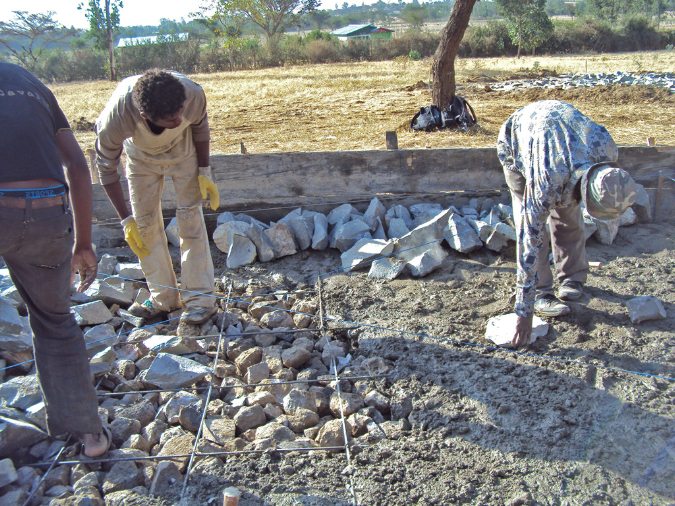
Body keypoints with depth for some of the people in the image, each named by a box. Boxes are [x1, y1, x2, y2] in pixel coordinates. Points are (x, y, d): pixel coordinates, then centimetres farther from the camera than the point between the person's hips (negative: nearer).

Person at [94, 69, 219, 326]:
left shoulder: (193, 94, -39)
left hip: (182, 150, 0)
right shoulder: (115, 118, -40)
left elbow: (200, 128, -13)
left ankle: (200, 298, -3)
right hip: (141, 157, 1)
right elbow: (106, 169, -22)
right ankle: (164, 298, 11)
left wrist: (204, 172, -9)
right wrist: (126, 220, -20)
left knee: (190, 217, -8)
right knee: (145, 223, -1)